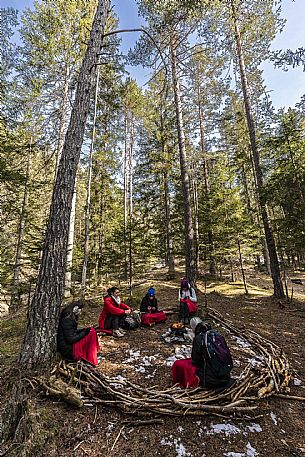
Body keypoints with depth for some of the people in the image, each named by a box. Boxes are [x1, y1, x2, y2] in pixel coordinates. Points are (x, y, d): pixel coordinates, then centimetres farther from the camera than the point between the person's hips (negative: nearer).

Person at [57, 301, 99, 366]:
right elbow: (71, 339, -23)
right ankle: (91, 360, -6)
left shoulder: (69, 317, 7)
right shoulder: (67, 320, -23)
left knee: (91, 330, 5)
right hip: (68, 350, -10)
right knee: (92, 333, -16)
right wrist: (85, 332, -17)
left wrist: (83, 330, 2)